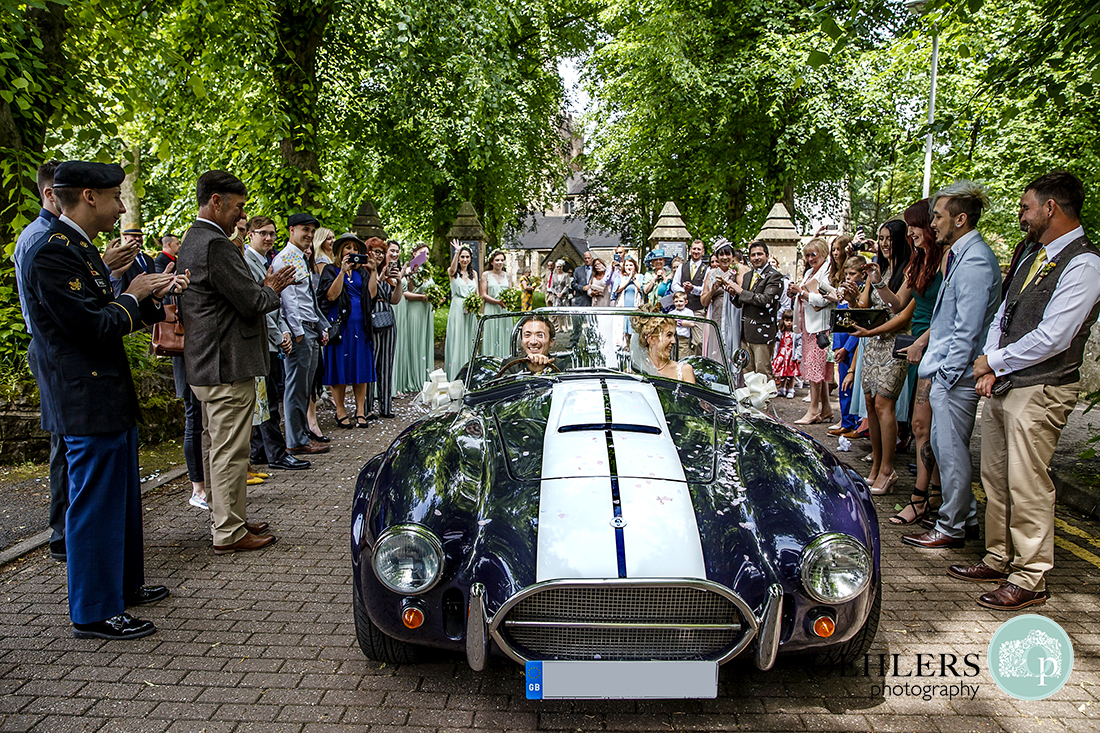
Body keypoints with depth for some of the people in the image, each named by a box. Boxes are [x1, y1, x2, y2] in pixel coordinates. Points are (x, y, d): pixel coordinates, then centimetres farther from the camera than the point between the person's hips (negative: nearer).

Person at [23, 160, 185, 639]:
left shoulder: (80, 248, 14)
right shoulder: (52, 253, -18)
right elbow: (94, 327, -23)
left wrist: (153, 297, 6)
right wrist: (133, 295, -8)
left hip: (109, 400, 11)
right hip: (86, 403, -11)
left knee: (120, 497, 20)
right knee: (94, 504, -1)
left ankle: (123, 583, 35)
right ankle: (93, 613, 11)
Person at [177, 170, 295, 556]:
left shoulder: (191, 242, 16)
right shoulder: (216, 244, -18)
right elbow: (252, 303, -19)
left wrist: (264, 286, 12)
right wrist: (272, 290, 0)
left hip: (203, 364, 11)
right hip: (227, 366, -11)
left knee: (215, 448, 17)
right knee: (229, 451, -2)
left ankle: (223, 519, 30)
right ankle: (229, 533, 7)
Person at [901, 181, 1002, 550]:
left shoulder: (974, 261, -18)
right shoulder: (960, 255, 14)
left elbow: (967, 329, -20)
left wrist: (947, 375, -17)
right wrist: (926, 341, 16)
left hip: (955, 374, -10)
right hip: (948, 370, 10)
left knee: (951, 450, 0)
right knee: (944, 445, 17)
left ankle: (952, 528, 13)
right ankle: (966, 518, 28)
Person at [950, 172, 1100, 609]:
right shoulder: (1034, 256, 15)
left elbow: (1052, 338, -20)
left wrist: (994, 362, -9)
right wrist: (989, 367, 3)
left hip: (1040, 390, -9)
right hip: (1003, 383, 9)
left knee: (1027, 485, -4)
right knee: (995, 478, 14)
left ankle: (1029, 581, 8)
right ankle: (998, 560, 28)